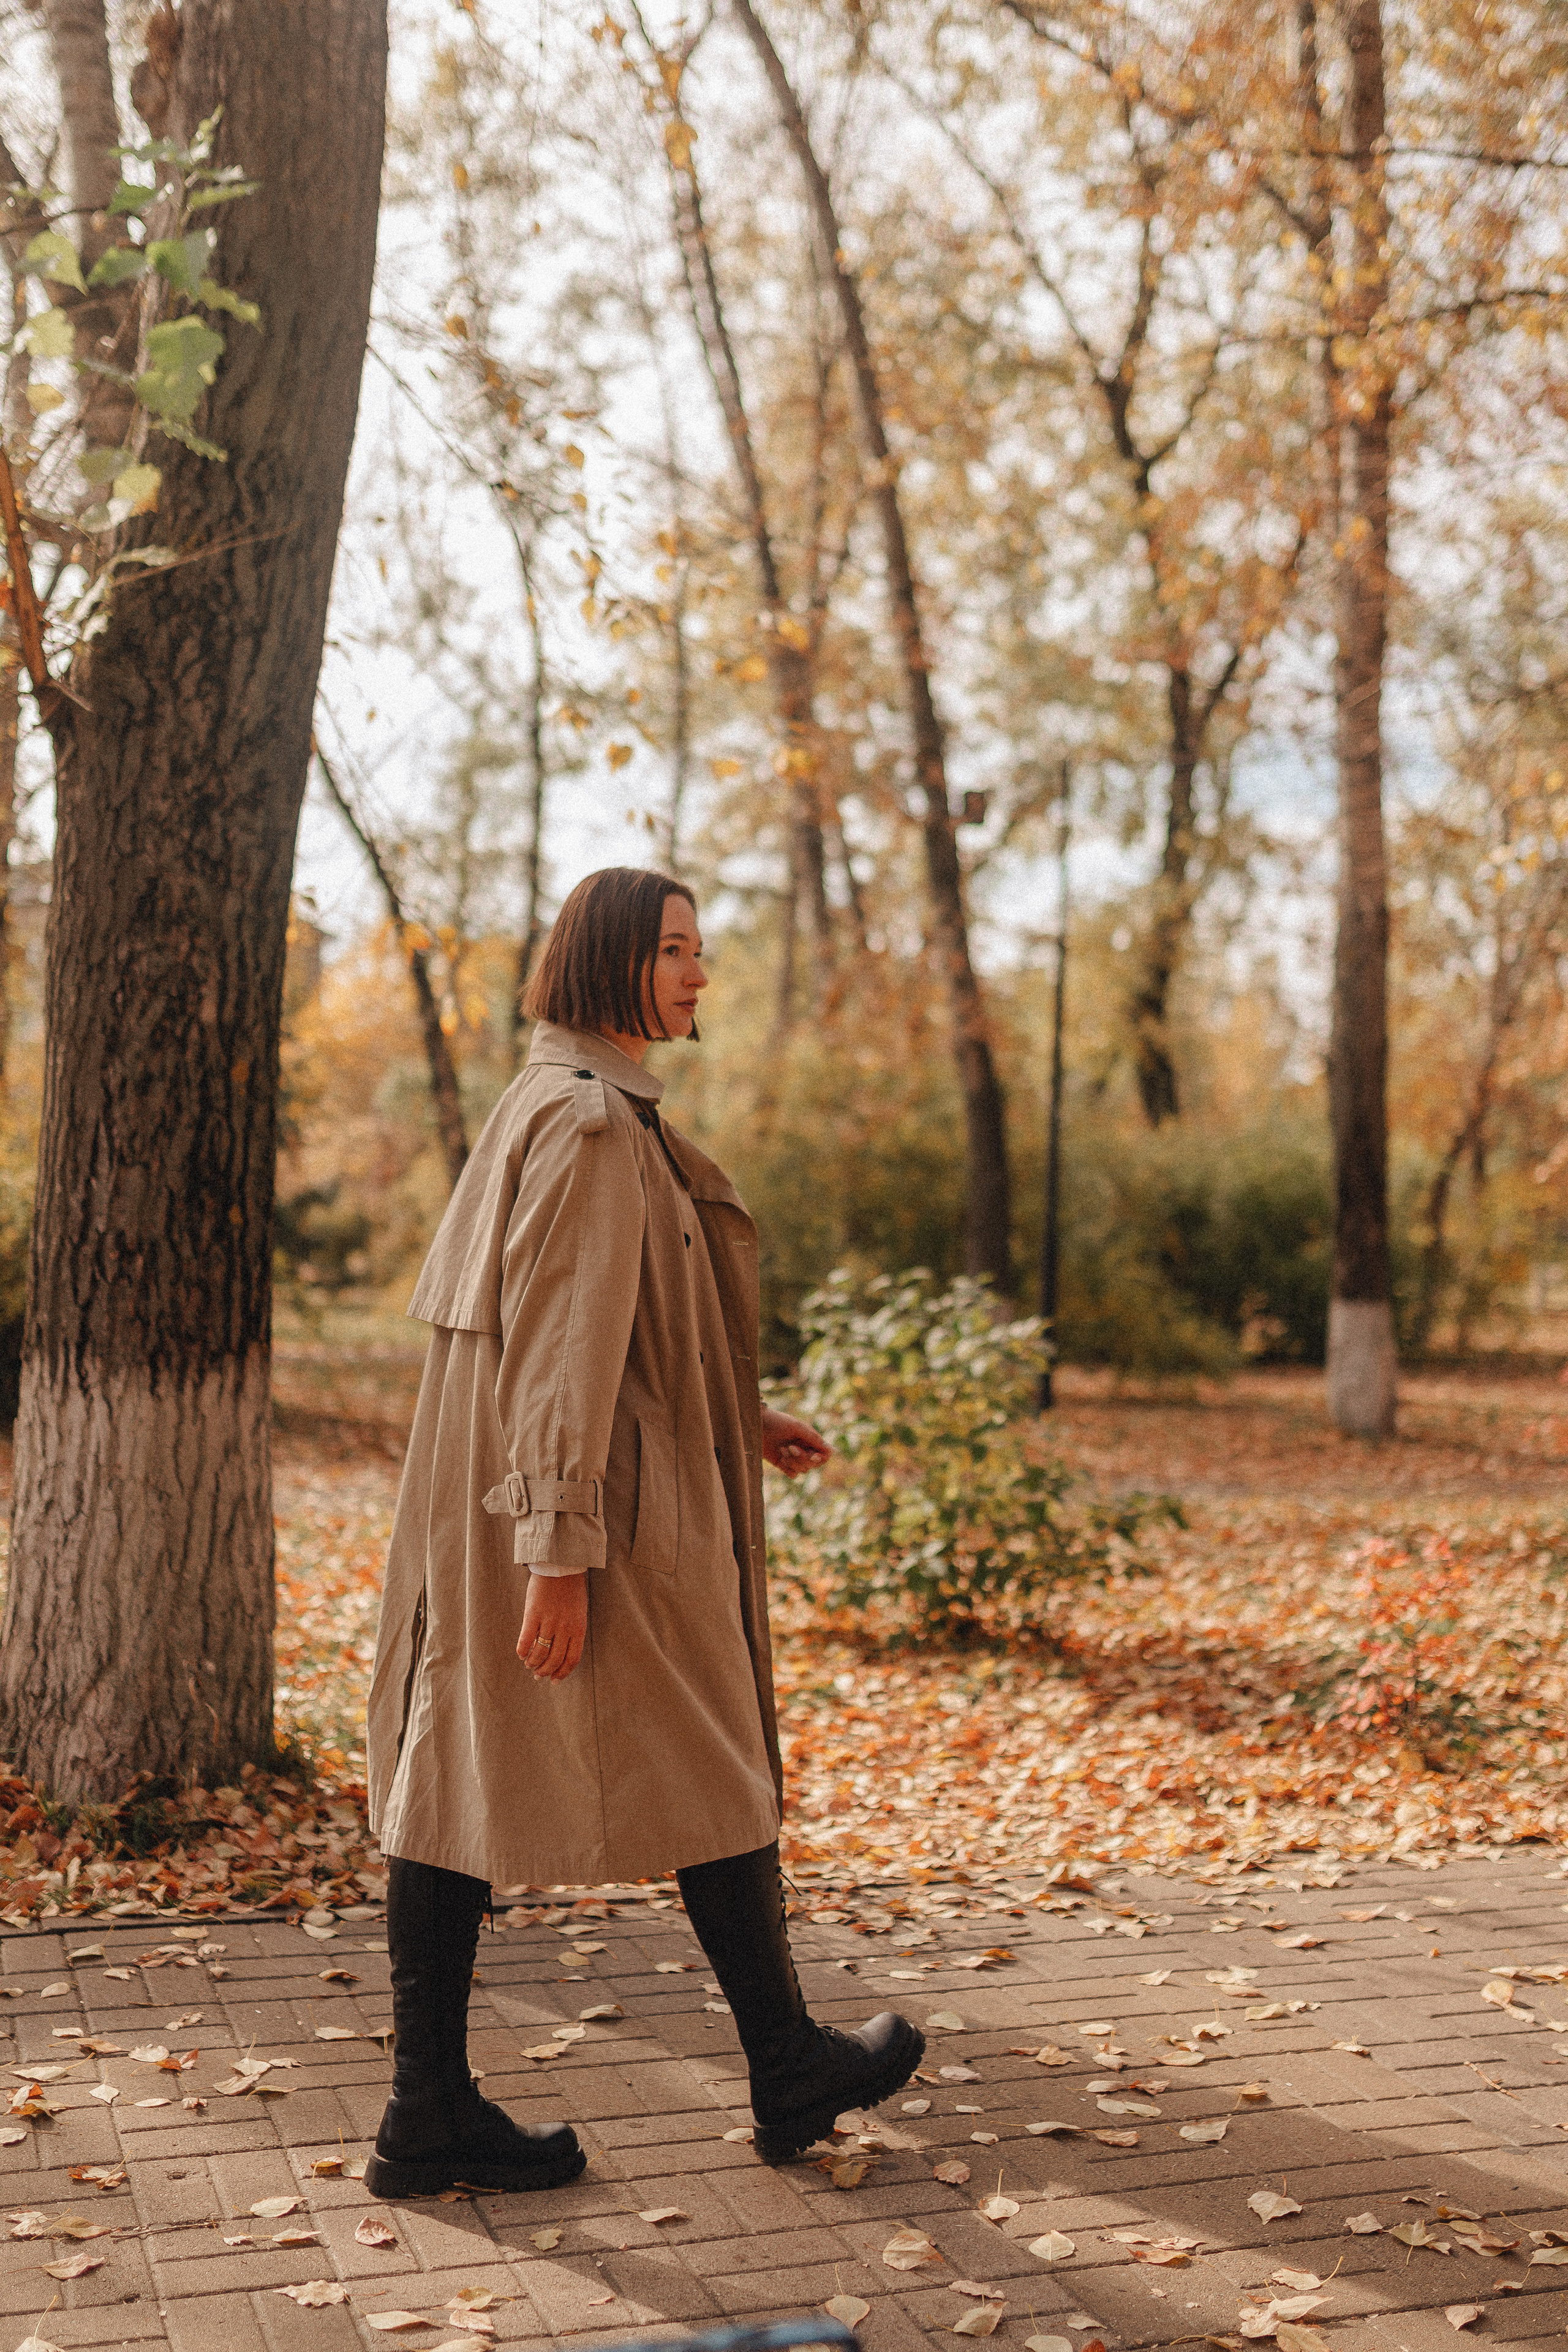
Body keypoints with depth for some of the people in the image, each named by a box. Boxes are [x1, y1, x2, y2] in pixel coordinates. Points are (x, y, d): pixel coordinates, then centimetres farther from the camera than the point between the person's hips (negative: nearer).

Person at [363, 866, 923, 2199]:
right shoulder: (589, 1122, -17)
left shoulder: (556, 1106, 15)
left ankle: (432, 2112, 13)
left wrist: (737, 1422, 25)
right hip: (593, 1504, -10)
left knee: (460, 1771, 7)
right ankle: (790, 2075, 22)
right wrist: (560, 1552, -23)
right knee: (712, 1775, 6)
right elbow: (562, 1345, -22)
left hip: (479, 1502, 10)